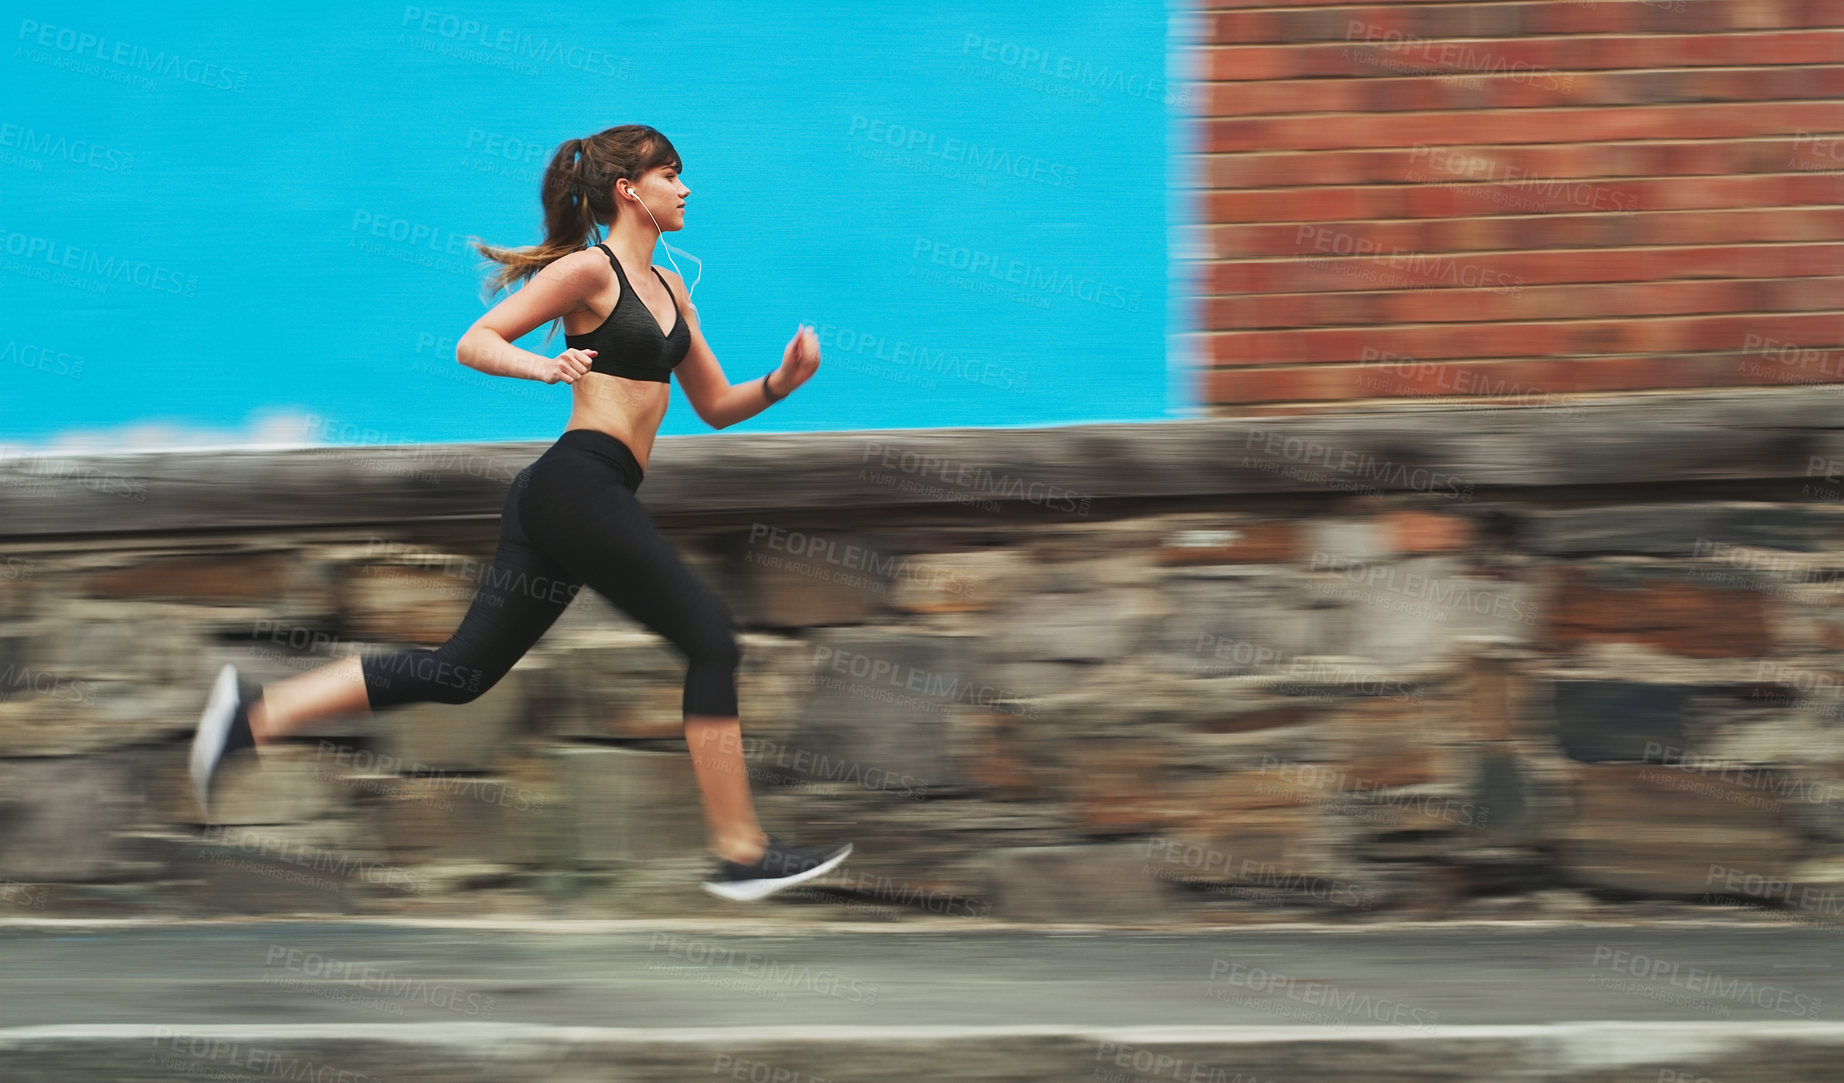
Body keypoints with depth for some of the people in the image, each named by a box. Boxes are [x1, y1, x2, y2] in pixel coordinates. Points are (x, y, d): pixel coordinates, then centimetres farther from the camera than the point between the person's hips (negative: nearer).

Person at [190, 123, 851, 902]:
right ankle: (740, 854, -5)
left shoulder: (668, 288, 21)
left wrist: (780, 383, 7)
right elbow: (475, 342, -8)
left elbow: (714, 406, 26)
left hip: (559, 503, 9)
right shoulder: (590, 269, -5)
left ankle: (254, 713, 8)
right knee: (712, 642, -7)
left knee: (461, 671, 8)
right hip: (580, 482, -9)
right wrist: (543, 366, -27)